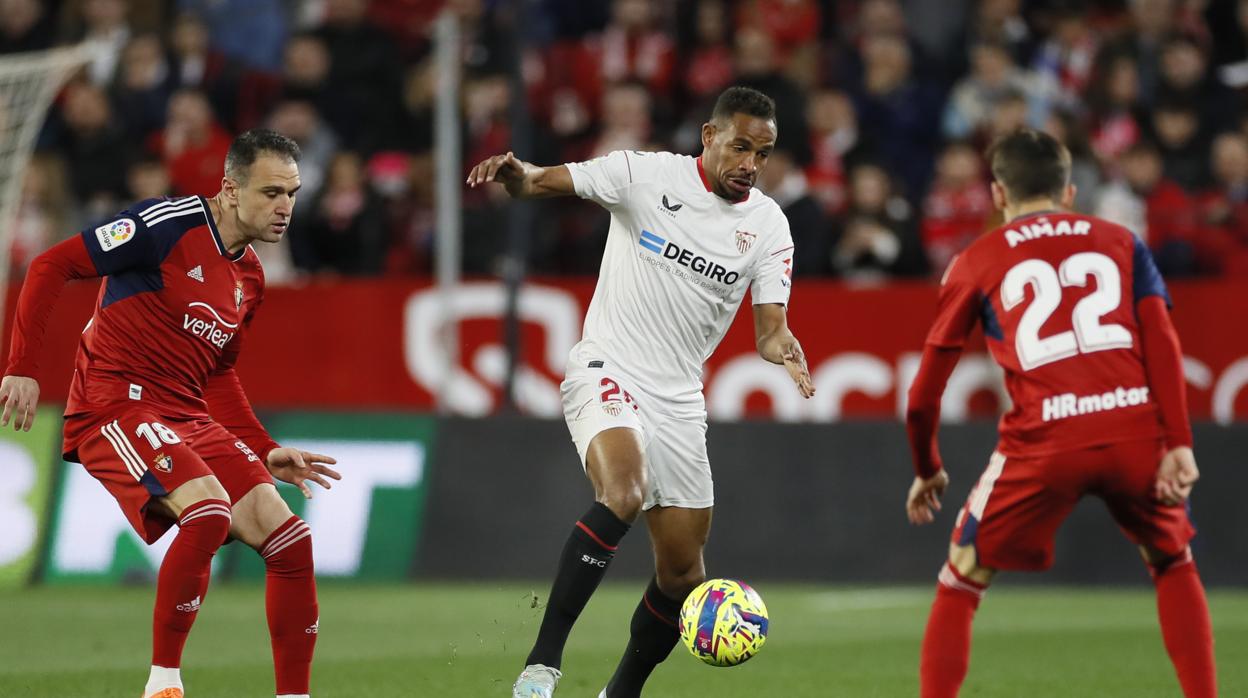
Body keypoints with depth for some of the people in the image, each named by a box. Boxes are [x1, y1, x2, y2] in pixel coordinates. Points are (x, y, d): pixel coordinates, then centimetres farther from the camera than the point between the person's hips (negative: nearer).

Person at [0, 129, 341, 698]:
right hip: (115, 409, -8)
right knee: (209, 510, -31)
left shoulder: (250, 277, 14)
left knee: (290, 541, -4)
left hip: (189, 417, 8)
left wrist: (265, 453, 17)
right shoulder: (169, 224, -11)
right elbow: (50, 267, -11)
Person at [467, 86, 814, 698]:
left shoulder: (768, 225, 3)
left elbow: (770, 326, -1)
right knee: (623, 496, -33)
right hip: (607, 371, -5)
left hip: (679, 397, 5)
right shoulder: (647, 174, -7)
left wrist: (785, 351, -25)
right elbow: (544, 182, -7)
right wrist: (515, 173, -31)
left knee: (683, 572, 6)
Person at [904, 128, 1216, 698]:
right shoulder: (1121, 243, 20)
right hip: (1135, 429, 1)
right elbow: (1162, 343, 4)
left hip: (1042, 442, -1)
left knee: (960, 585, 14)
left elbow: (924, 395, 17)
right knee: (1173, 564, 27)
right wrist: (1178, 445, -2)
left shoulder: (977, 262, 17)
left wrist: (927, 471, 33)